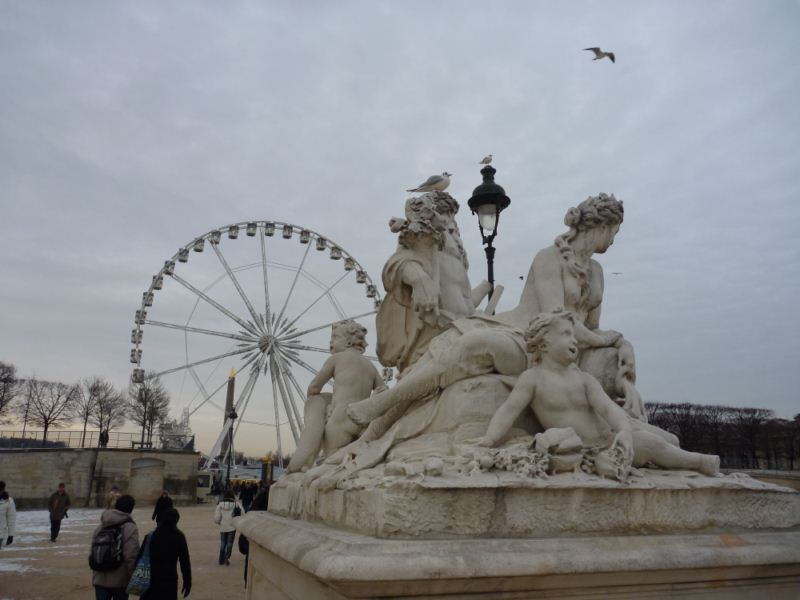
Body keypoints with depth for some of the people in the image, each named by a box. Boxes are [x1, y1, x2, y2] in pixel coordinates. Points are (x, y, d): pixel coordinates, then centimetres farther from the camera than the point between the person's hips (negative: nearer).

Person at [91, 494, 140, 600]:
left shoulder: (100, 527, 5)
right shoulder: (130, 528, -14)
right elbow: (131, 556, -19)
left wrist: (96, 575, 20)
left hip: (100, 579, 5)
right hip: (120, 580, -4)